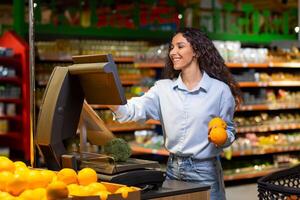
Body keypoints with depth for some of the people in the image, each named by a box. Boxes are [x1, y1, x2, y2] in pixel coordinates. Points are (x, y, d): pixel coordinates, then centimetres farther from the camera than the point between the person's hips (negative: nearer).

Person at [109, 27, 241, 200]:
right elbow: (134, 110, -11)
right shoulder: (163, 87, 3)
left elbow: (230, 132, 1)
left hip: (205, 171, -3)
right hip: (173, 169, 3)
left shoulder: (220, 90, -5)